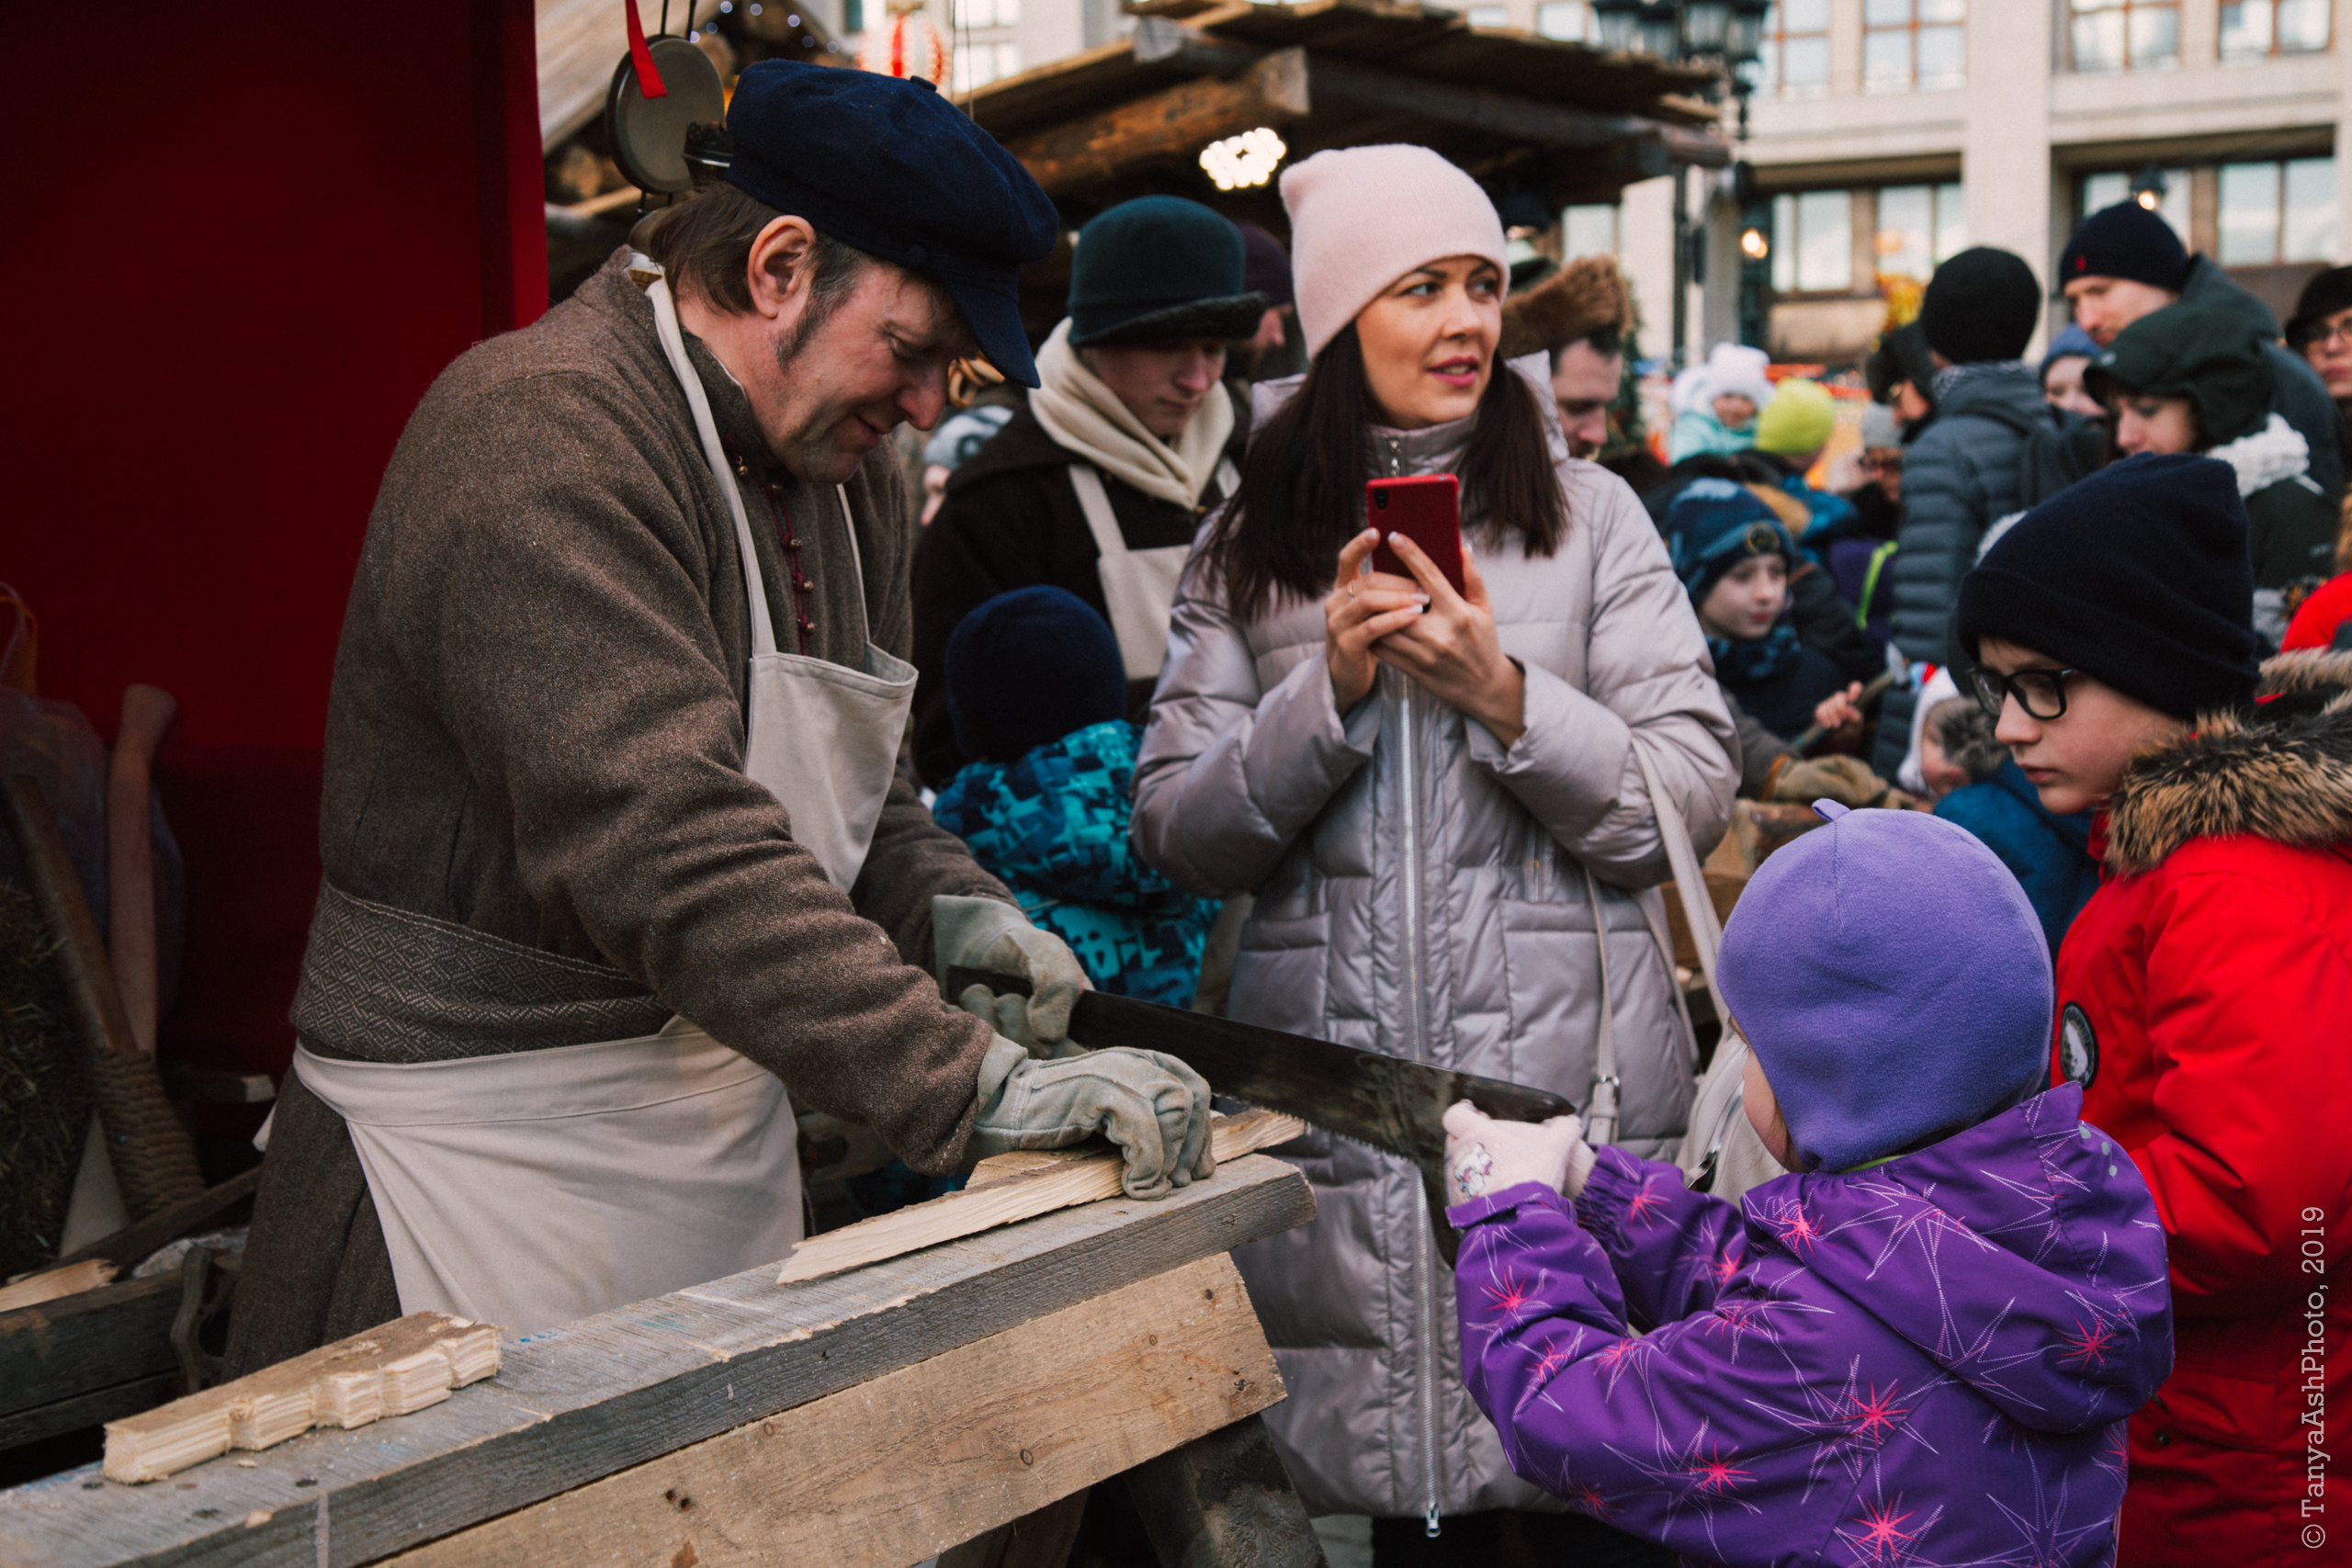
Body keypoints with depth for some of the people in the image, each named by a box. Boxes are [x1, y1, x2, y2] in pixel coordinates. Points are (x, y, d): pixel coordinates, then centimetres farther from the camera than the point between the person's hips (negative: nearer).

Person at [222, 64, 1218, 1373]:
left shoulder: (847, 466, 10)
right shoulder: (543, 437, -20)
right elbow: (665, 847, -30)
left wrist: (946, 910, -2)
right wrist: (975, 1081, -31)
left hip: (726, 1139, 8)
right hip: (493, 1152, -8)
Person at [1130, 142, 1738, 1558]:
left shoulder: (1589, 513, 5)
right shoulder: (1251, 549, 8)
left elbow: (1694, 800, -1)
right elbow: (1180, 836, 2)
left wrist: (1507, 697, -14)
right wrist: (1330, 690, -11)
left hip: (1563, 1070, -1)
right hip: (1334, 1090, 1)